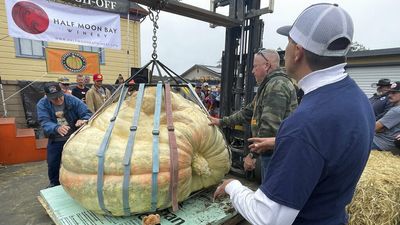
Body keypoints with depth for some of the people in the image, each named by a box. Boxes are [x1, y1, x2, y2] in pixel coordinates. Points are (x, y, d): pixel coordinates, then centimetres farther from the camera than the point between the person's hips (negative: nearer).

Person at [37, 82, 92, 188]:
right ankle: (54, 184, 40)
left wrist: (83, 120, -45)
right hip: (55, 140, 1)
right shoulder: (42, 104, -16)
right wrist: (57, 128, -52)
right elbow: (45, 123, -29)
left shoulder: (72, 100, -18)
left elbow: (87, 113, -20)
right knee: (53, 164, 13)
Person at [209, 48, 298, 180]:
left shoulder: (277, 85, -18)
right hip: (272, 153, 10)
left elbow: (270, 126, -26)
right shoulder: (269, 86, 18)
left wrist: (252, 154, -19)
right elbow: (249, 112, 21)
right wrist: (221, 122, 20)